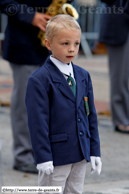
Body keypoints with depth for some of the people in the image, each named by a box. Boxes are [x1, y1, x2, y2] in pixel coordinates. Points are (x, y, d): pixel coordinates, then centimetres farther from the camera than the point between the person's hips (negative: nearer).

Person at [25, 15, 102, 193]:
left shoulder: (83, 76, 9)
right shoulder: (39, 80, -11)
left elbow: (91, 115, 12)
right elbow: (38, 122, -13)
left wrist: (94, 151, 9)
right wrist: (43, 158, -16)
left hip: (81, 155, 6)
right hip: (56, 157, -6)